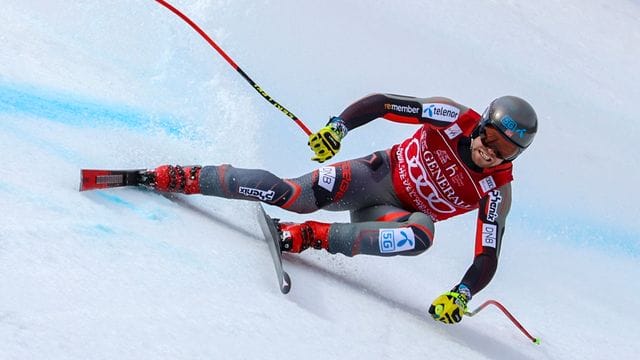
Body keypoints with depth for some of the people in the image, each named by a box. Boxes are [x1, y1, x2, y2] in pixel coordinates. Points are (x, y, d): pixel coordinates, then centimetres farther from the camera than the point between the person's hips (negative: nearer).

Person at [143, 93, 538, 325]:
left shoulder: (496, 192, -16)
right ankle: (176, 178, -13)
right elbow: (379, 103, -16)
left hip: (397, 215, 1)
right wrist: (338, 126, -33)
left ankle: (313, 236, -27)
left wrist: (461, 295, -37)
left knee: (422, 234, -36)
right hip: (378, 174, -1)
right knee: (293, 195, -25)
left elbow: (488, 259, -19)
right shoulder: (456, 117, -17)